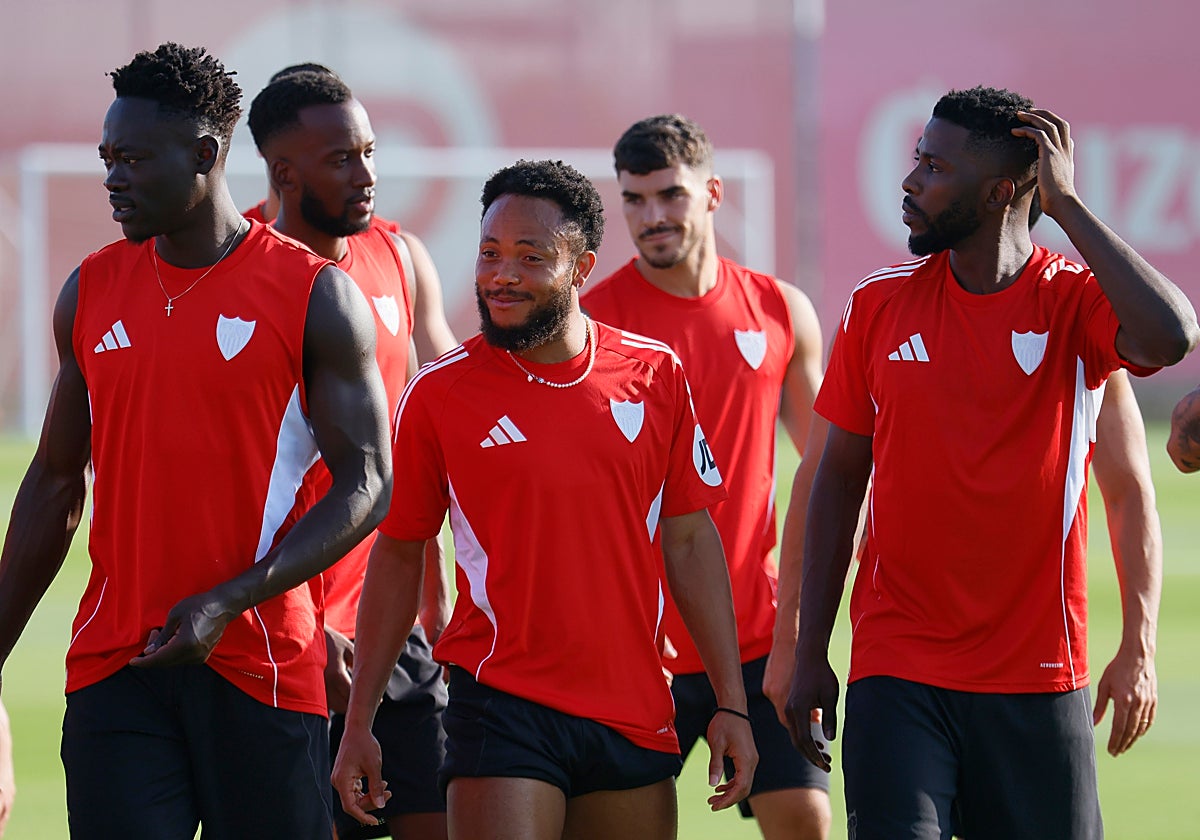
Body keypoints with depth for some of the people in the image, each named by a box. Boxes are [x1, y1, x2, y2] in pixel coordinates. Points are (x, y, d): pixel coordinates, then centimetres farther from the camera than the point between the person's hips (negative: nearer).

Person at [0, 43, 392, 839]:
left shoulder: (317, 296, -4)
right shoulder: (91, 292, 10)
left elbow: (367, 486, -7)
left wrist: (227, 604, -17)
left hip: (263, 670, -3)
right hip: (113, 668, 3)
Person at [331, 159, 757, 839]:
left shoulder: (656, 375, 4)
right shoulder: (440, 392, -1)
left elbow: (690, 544, 10)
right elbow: (399, 556, 6)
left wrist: (732, 704, 7)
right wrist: (359, 725, 5)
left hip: (636, 715, 3)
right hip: (502, 702, -3)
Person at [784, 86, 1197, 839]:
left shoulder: (1076, 303, -4)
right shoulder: (881, 305, 5)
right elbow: (840, 478, 10)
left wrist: (1065, 204, -18)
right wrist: (811, 656, 8)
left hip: (1038, 684, -1)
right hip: (898, 673, 1)